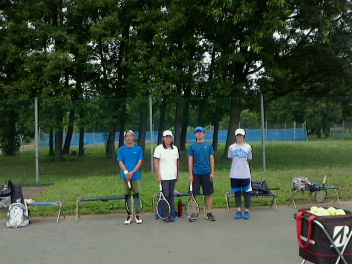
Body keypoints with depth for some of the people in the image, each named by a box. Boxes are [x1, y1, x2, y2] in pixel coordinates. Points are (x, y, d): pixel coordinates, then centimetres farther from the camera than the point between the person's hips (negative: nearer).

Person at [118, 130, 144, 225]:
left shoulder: (138, 148, 3)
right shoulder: (122, 149, 6)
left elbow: (140, 162, -2)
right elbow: (120, 162, 2)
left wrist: (132, 172, -13)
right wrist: (126, 172, -13)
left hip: (136, 176, -1)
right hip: (125, 176, 1)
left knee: (136, 195, 1)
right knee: (127, 196, 5)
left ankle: (137, 215, 10)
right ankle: (129, 215, 15)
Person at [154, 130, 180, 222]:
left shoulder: (175, 148, 12)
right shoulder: (159, 148, -3)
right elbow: (156, 163, -7)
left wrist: (178, 175, 14)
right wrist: (158, 176, -12)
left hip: (173, 176, 5)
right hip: (163, 177, -4)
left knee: (171, 195, 7)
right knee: (165, 195, -4)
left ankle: (171, 215, 14)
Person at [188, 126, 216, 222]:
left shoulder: (209, 145, 5)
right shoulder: (192, 146, 3)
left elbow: (212, 159, 5)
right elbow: (190, 161, 3)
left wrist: (212, 172, -2)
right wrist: (190, 175, -3)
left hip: (207, 173, 1)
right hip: (196, 173, 0)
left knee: (209, 194, 5)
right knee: (194, 194, 2)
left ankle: (209, 213, 16)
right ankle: (194, 214, 11)